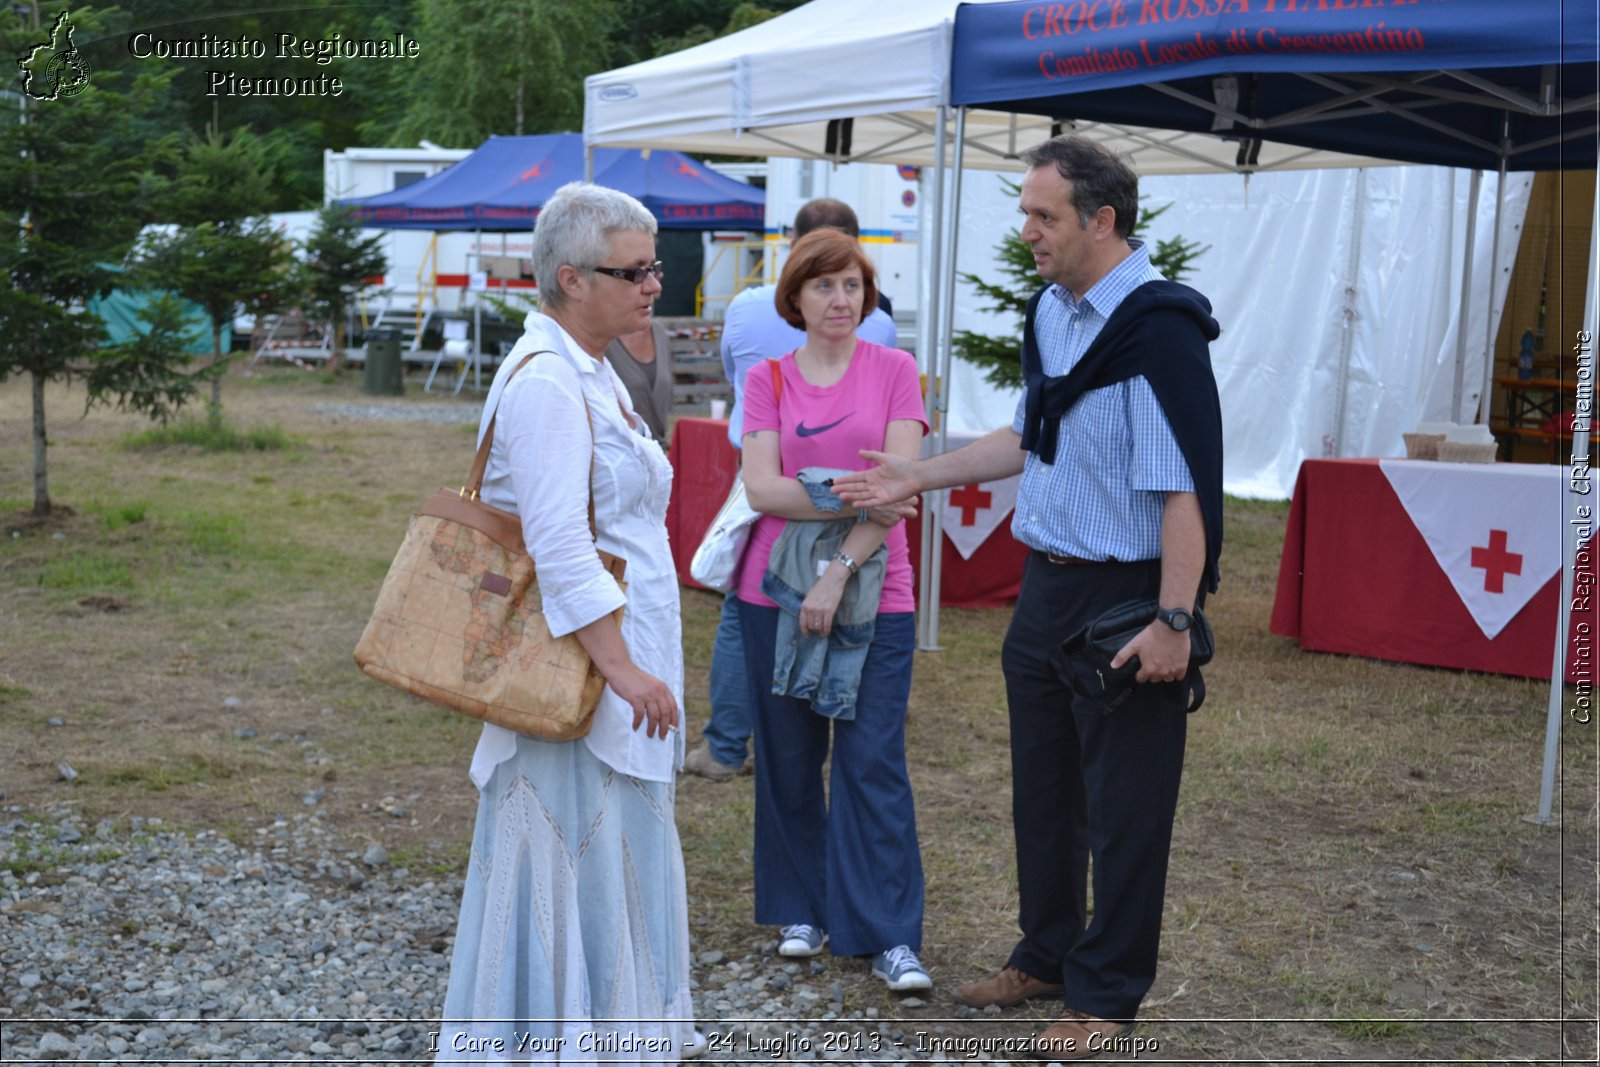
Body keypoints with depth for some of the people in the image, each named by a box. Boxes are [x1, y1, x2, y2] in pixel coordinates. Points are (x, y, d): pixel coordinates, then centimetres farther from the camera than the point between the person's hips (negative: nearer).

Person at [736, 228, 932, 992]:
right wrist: (856, 499, -15)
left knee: (874, 762, -2)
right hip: (776, 589, 2)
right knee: (788, 758, 9)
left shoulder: (894, 371, 2)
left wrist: (840, 570, -15)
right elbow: (761, 488, -6)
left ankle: (891, 937, 3)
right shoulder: (768, 380, 6)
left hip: (873, 594, -2)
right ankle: (802, 910, 24)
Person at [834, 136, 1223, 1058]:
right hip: (1047, 584, 9)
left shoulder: (1159, 327, -19)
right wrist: (921, 476, 20)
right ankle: (1047, 956, 35)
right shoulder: (1052, 312, 8)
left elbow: (1186, 485, -22)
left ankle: (1106, 993, 18)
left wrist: (1173, 620, -25)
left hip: (1125, 597, -9)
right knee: (1043, 788, 19)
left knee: (1122, 806, 4)